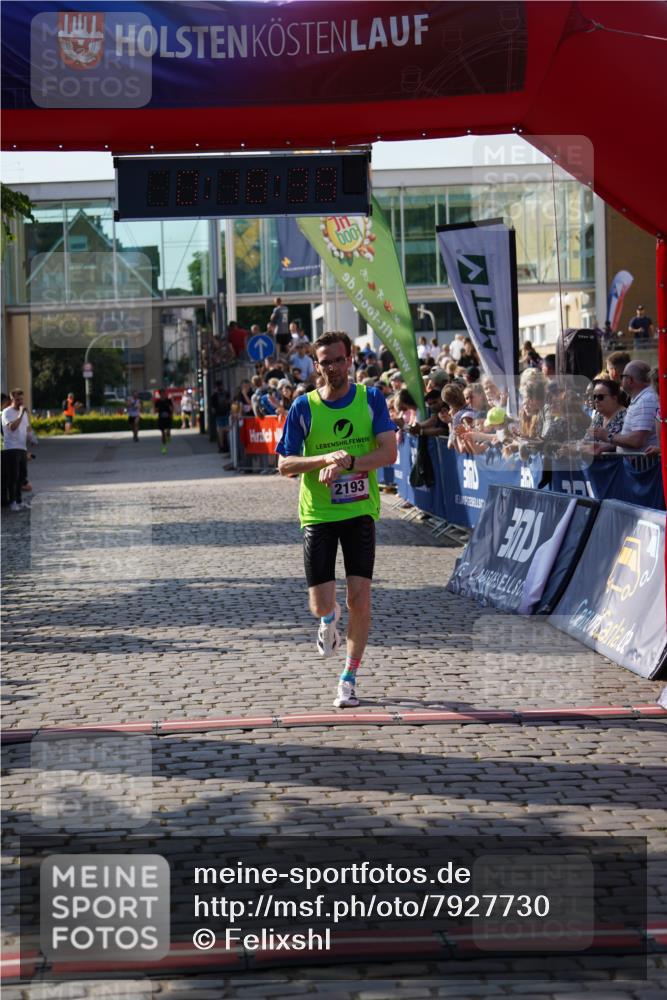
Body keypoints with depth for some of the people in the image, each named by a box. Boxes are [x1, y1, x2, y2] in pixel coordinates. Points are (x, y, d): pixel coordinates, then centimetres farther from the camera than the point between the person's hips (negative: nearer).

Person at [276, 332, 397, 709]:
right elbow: (285, 465, -3)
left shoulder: (371, 399, 0)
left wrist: (347, 462, -22)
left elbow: (389, 452, -8)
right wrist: (326, 458, -20)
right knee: (321, 604, -4)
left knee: (360, 599, -7)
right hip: (318, 513, 0)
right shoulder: (303, 407, -2)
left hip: (360, 511, 0)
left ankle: (350, 678, 11)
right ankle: (331, 617, 36)